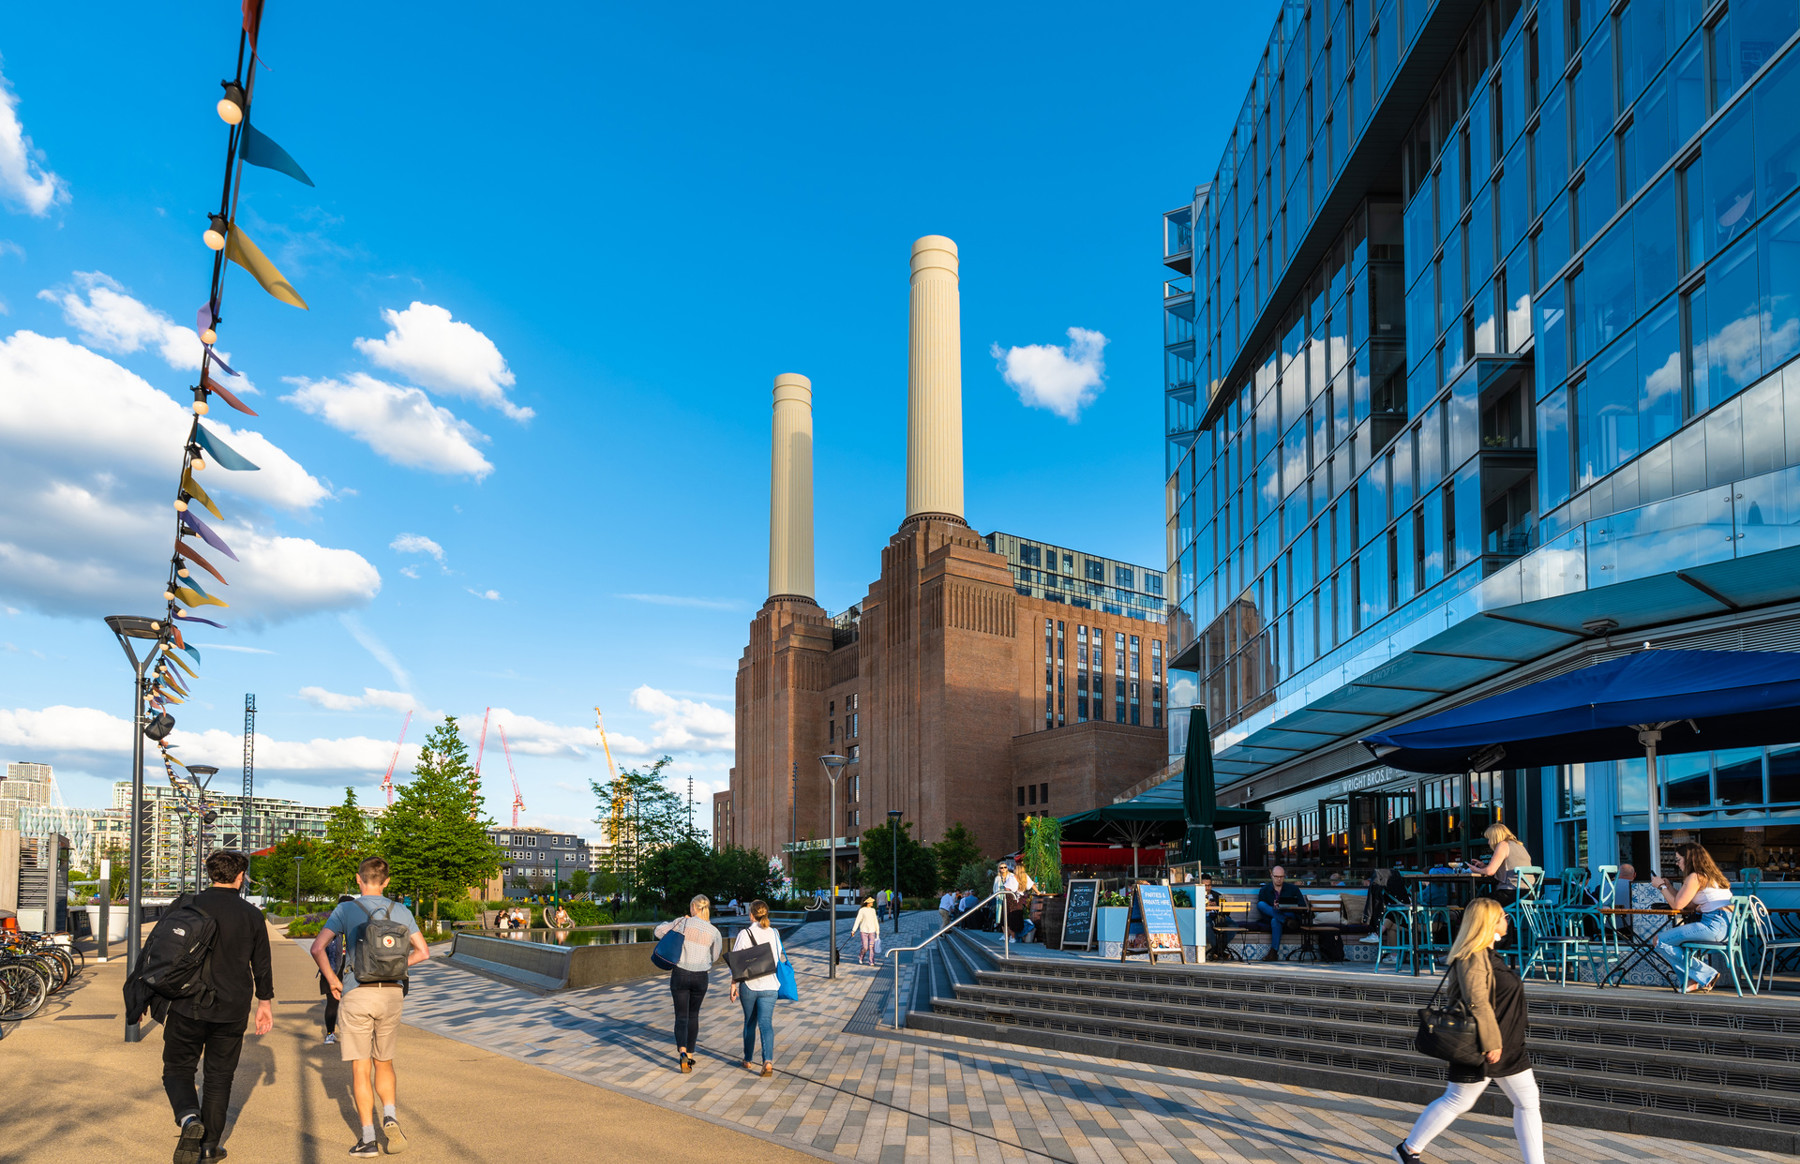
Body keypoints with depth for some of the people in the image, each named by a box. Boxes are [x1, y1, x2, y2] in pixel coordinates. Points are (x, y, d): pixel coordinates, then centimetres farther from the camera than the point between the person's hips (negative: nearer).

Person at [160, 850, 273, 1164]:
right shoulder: (252, 915, 1)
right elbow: (262, 965, 8)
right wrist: (265, 1001, 20)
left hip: (188, 1006, -1)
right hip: (232, 1011, 1)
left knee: (178, 1069, 10)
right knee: (219, 1076, 13)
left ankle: (189, 1118, -16)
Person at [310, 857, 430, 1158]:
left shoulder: (346, 910, -2)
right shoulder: (401, 911, 5)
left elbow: (318, 947, -9)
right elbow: (422, 952, 6)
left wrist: (332, 980, 3)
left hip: (356, 994, -2)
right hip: (391, 993, 3)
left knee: (360, 1068, 5)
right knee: (384, 1063, 19)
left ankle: (368, 1139, 4)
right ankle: (389, 1117, -2)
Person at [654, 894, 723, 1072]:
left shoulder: (683, 922, -8)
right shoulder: (714, 932, -3)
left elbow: (659, 931, 2)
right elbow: (714, 957, 9)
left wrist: (672, 923, 18)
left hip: (680, 974, -2)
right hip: (700, 977, 2)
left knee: (681, 1017, 2)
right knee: (693, 1015, 20)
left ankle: (682, 1051, -21)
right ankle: (690, 1055, 23)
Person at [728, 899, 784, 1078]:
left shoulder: (745, 934, -8)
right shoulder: (774, 933, 2)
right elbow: (779, 959, 10)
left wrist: (733, 985, -2)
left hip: (749, 984, -1)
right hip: (769, 985, 1)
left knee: (749, 1022, 16)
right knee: (766, 1023, -2)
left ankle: (747, 1061, 27)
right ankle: (768, 1061, -21)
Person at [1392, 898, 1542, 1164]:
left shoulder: (1487, 954, 12)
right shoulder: (1472, 957, -21)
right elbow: (1477, 1003, -26)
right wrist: (1491, 1043, -25)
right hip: (1480, 1048, -10)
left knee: (1528, 1101, 9)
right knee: (1456, 1101, 2)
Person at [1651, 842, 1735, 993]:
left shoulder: (1696, 877, -9)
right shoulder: (1709, 875, 20)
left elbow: (1677, 905, -10)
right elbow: (1689, 905, 21)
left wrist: (1662, 886, 4)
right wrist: (1669, 886, 24)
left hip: (1715, 926, -11)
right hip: (1725, 925, 11)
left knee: (1660, 941, -10)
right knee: (1672, 934, 26)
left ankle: (1705, 975, -3)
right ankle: (1692, 980, 13)